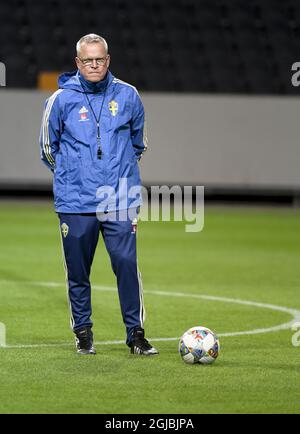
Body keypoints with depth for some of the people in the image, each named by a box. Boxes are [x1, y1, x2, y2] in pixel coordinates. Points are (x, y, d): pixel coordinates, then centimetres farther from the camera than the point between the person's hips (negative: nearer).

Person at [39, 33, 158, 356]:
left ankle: (136, 333, 0)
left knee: (127, 265, -8)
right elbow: (48, 147, 13)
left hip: (120, 199, 0)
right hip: (75, 201, 0)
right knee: (77, 271, 5)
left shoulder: (127, 96, 5)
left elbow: (138, 140, 22)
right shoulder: (61, 99, 0)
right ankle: (83, 333, 19)